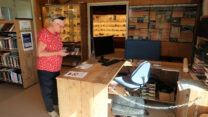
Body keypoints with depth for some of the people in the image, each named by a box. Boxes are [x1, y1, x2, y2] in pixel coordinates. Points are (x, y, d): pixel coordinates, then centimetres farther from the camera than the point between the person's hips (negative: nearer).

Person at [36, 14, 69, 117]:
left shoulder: (57, 33, 6)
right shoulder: (44, 34, -20)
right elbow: (39, 53, -24)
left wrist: (62, 51, 4)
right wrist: (58, 53, -26)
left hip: (56, 67, 8)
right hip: (45, 69, -7)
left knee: (56, 87, 21)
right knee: (47, 89, 11)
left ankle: (56, 103, 44)